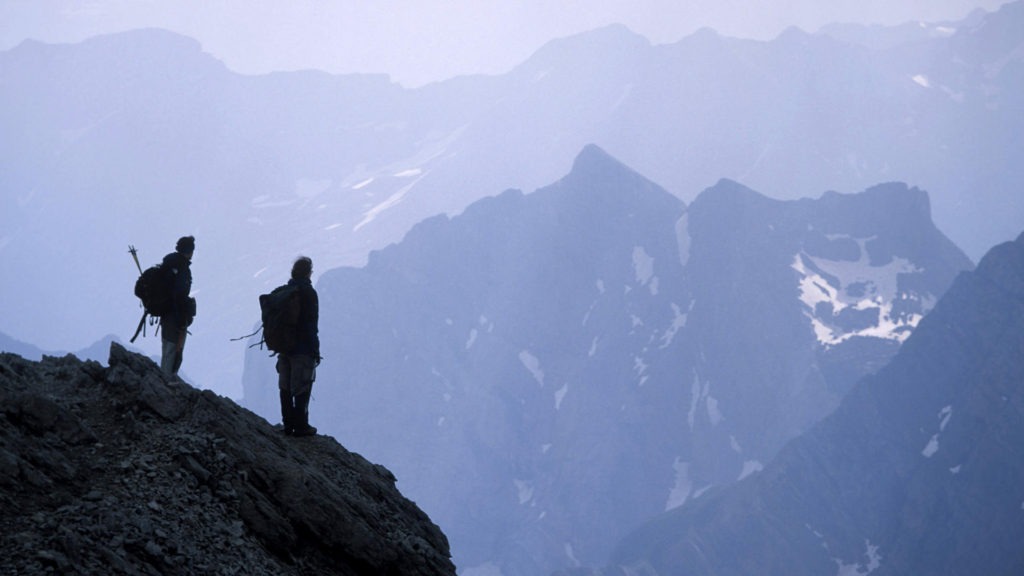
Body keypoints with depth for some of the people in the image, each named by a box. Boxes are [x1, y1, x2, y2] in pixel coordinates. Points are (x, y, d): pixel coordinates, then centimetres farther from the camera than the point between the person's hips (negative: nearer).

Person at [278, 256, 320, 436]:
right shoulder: (308, 293, -12)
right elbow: (311, 325, -15)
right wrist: (315, 350, -9)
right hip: (303, 349, -7)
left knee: (286, 388, 10)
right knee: (302, 388, -2)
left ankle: (288, 424, 15)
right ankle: (301, 426, -1)